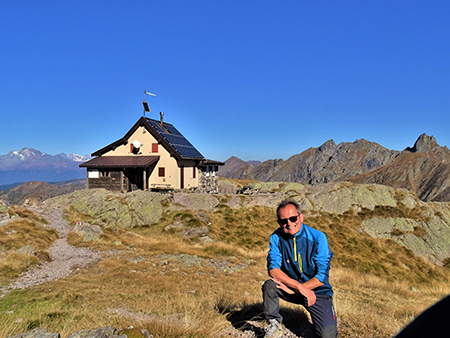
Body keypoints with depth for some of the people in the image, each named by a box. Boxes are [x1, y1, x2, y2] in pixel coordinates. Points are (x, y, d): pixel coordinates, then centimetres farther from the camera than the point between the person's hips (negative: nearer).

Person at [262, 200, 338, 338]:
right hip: (291, 288, 2)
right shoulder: (277, 237, -11)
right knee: (269, 285, -25)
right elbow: (273, 269, -17)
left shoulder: (318, 238, -18)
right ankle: (274, 325, -1)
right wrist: (299, 286, -28)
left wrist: (293, 290, -21)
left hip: (318, 291, -1)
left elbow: (322, 277, -18)